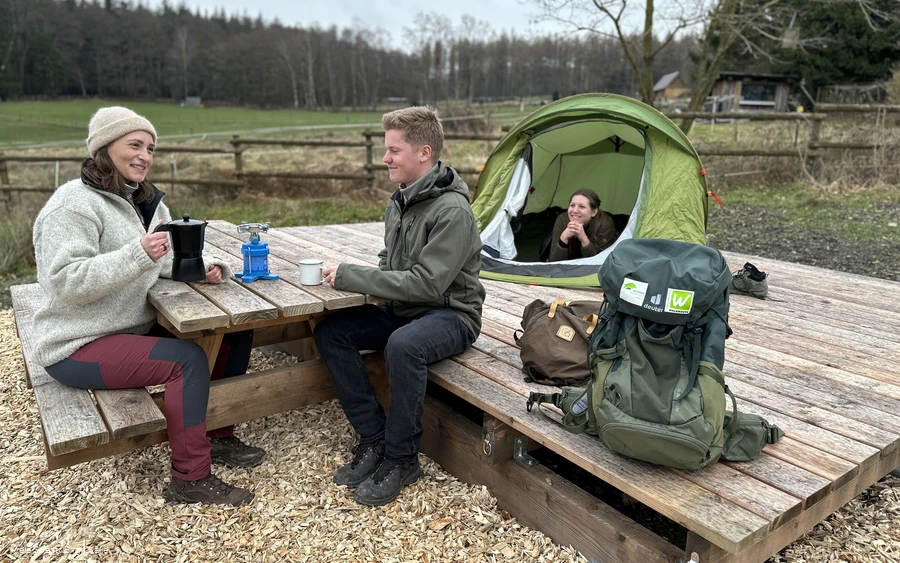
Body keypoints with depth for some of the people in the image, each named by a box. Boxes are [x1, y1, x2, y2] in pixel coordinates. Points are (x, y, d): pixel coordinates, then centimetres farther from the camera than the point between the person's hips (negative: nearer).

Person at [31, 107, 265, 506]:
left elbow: (168, 258, 9)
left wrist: (202, 266, -13)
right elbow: (66, 282, -25)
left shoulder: (145, 199, 10)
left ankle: (218, 435, 12)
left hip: (139, 329, 8)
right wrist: (137, 255, -36)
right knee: (187, 360, -28)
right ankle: (190, 479, -14)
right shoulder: (74, 204, -16)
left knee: (234, 333, -2)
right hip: (80, 346, -8)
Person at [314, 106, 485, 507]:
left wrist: (350, 278, -24)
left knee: (403, 346, -38)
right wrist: (375, 270, -5)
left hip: (450, 315, -8)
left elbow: (426, 283, -27)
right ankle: (374, 439, 1)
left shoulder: (452, 211, -21)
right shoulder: (400, 201, 5)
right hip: (404, 309, 9)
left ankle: (401, 459, -14)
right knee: (330, 332, -7)